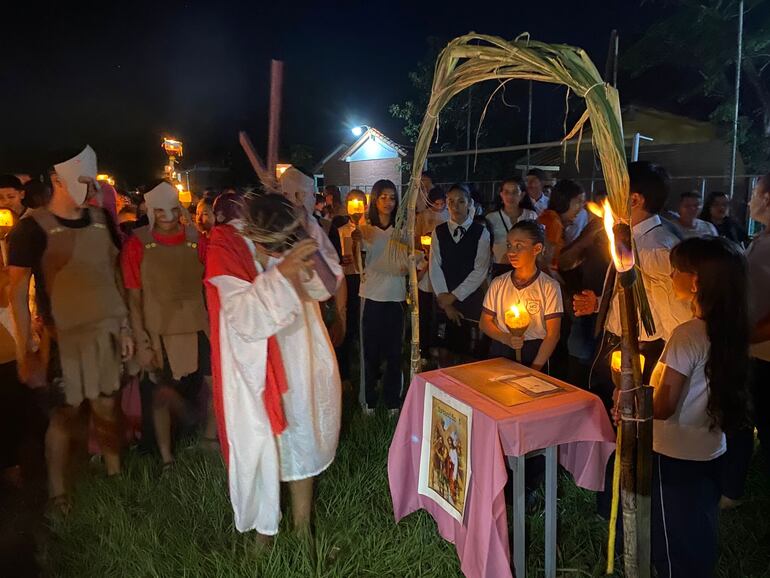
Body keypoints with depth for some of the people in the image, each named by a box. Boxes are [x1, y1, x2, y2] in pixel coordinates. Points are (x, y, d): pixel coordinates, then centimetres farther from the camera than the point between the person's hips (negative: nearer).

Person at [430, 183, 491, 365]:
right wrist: (444, 298, -7)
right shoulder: (439, 232, 6)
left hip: (471, 301, -2)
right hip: (444, 302, 2)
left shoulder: (481, 232, -2)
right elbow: (435, 268, 0)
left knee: (470, 354, 1)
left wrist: (454, 296, -9)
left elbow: (480, 271, -8)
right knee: (444, 351, 6)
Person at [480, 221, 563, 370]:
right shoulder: (498, 283, 4)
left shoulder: (549, 287, -4)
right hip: (499, 353, 2)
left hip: (534, 354, -2)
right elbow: (485, 322, 9)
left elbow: (553, 335, -4)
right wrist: (506, 339, -8)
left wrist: (535, 368, -12)